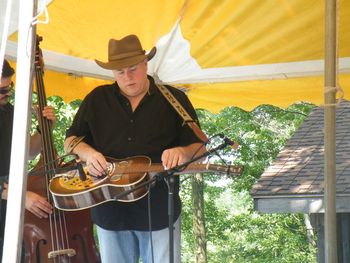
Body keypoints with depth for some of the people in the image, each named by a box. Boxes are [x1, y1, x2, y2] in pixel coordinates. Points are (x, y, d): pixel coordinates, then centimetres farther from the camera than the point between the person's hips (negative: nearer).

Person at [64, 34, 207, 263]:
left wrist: (182, 152, -21)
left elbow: (200, 147, 2)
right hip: (110, 209, 2)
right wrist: (87, 152, -9)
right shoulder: (96, 100, 8)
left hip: (159, 210, -2)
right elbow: (71, 140, 13)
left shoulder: (175, 99, 3)